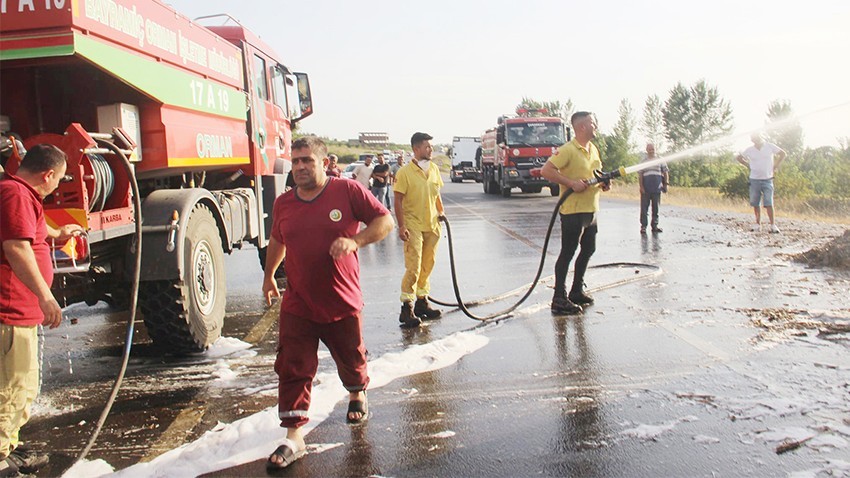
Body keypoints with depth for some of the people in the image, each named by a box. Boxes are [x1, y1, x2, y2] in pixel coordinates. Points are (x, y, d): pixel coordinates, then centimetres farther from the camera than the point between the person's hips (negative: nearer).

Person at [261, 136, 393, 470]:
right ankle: (294, 438, 4)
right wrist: (269, 276, 26)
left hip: (343, 304, -2)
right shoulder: (283, 203, 4)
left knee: (351, 359, 18)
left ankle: (357, 396, 49)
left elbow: (385, 221, -8)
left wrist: (355, 241, -23)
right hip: (297, 307, 2)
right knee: (292, 369, -3)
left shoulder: (348, 191, -9)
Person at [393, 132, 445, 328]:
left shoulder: (434, 169, 9)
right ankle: (407, 307, -3)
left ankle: (422, 302, 25)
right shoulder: (404, 172, -9)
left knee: (427, 266, 13)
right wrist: (401, 226, -14)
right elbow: (398, 201, -9)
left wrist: (441, 212, 11)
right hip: (413, 226, -6)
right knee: (413, 267, -9)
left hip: (432, 224, 6)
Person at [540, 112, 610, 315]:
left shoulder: (593, 149, 12)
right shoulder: (568, 150, -16)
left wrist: (603, 183, 5)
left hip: (590, 210, 9)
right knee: (567, 253, -4)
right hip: (573, 210, -9)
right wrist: (571, 183, -24)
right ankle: (559, 300, 2)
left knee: (588, 250, 17)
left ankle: (577, 291, 31)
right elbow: (546, 170, -22)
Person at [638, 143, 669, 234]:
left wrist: (666, 184, 2)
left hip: (657, 188, 2)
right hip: (646, 189, -2)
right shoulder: (643, 161, 6)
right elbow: (640, 175, 3)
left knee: (656, 207, 8)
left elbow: (666, 172, 12)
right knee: (644, 207, -3)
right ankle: (643, 226, 2)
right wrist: (641, 187, -6)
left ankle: (655, 225, 16)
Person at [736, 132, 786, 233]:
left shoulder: (770, 146, -3)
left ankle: (772, 225, -4)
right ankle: (758, 223, 15)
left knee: (768, 203, -8)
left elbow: (783, 154, 8)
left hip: (767, 179, -2)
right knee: (755, 203, 5)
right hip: (754, 180, 2)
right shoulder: (749, 150, 1)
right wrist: (749, 165, 7)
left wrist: (776, 166, 2)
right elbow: (739, 158, 17)